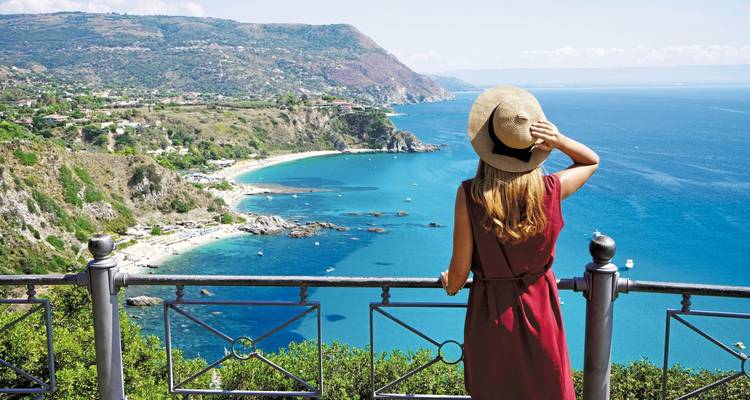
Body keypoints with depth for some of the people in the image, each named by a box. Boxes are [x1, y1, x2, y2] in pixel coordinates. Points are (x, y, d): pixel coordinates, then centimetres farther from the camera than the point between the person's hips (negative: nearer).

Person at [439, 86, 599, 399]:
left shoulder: (469, 194, -24)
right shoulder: (552, 189, -19)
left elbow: (460, 269, -15)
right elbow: (592, 161, 4)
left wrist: (450, 285, 9)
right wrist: (559, 140, -15)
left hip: (490, 310, -1)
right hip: (539, 306, 1)